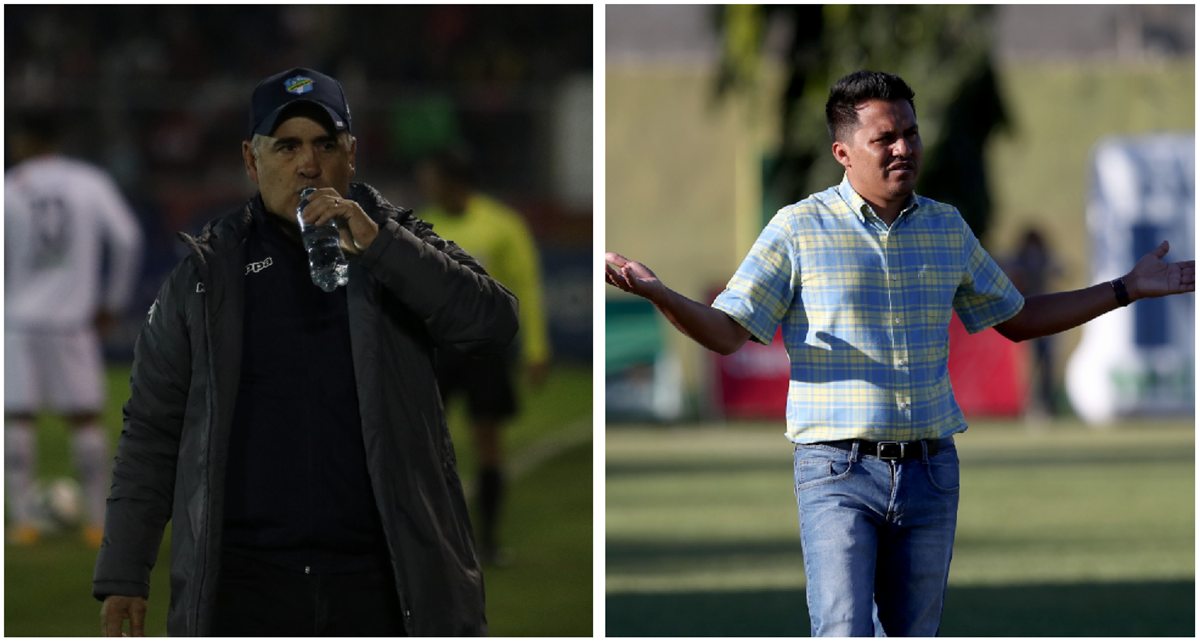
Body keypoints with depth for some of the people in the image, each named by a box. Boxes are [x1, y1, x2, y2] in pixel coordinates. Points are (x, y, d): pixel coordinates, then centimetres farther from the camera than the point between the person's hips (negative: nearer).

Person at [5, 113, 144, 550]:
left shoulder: (9, 189, -2)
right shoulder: (91, 183, 3)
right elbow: (127, 239, 0)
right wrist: (113, 303, 8)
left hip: (17, 320, -1)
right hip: (72, 320, 1)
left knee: (16, 417, 3)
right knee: (85, 417, 6)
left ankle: (23, 519, -4)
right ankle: (98, 522, 2)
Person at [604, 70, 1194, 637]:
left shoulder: (946, 228, 11)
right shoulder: (799, 229, -2)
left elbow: (1016, 320, 24)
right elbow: (725, 332, -4)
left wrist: (1125, 290, 20)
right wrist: (656, 294, -24)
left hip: (930, 472, 4)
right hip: (838, 471, -4)